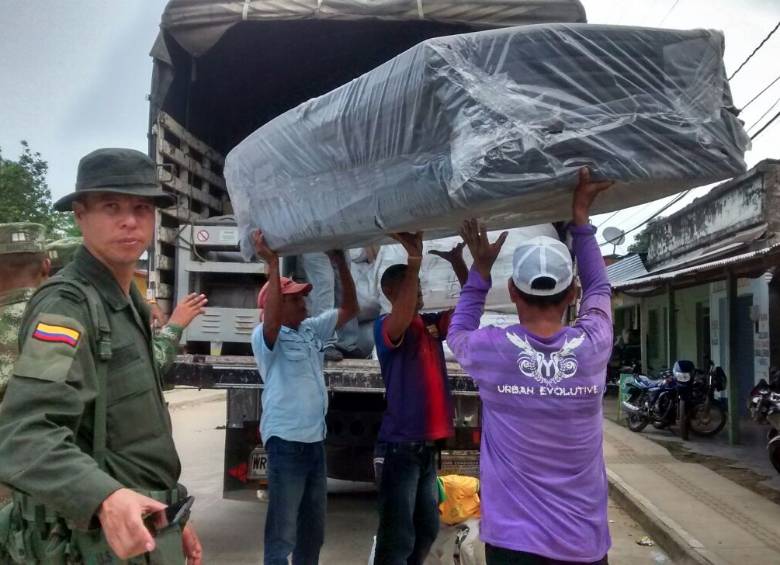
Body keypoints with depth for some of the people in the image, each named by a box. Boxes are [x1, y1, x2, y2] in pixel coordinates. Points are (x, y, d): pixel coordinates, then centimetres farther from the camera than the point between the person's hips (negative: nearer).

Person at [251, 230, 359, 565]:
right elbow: (272, 321, -33)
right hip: (286, 443, -8)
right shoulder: (265, 336, -10)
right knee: (282, 533, -2)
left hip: (316, 441, 8)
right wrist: (272, 264, -30)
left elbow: (350, 309, 11)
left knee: (313, 530, 20)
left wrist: (341, 264, 2)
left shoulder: (312, 330, 10)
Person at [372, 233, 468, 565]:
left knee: (427, 528, 20)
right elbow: (403, 318, -34)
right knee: (398, 536, -3)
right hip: (399, 446, -7)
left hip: (427, 445, 8)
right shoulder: (385, 327, -11)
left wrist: (457, 262, -9)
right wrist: (414, 259, -37)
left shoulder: (432, 324, 9)